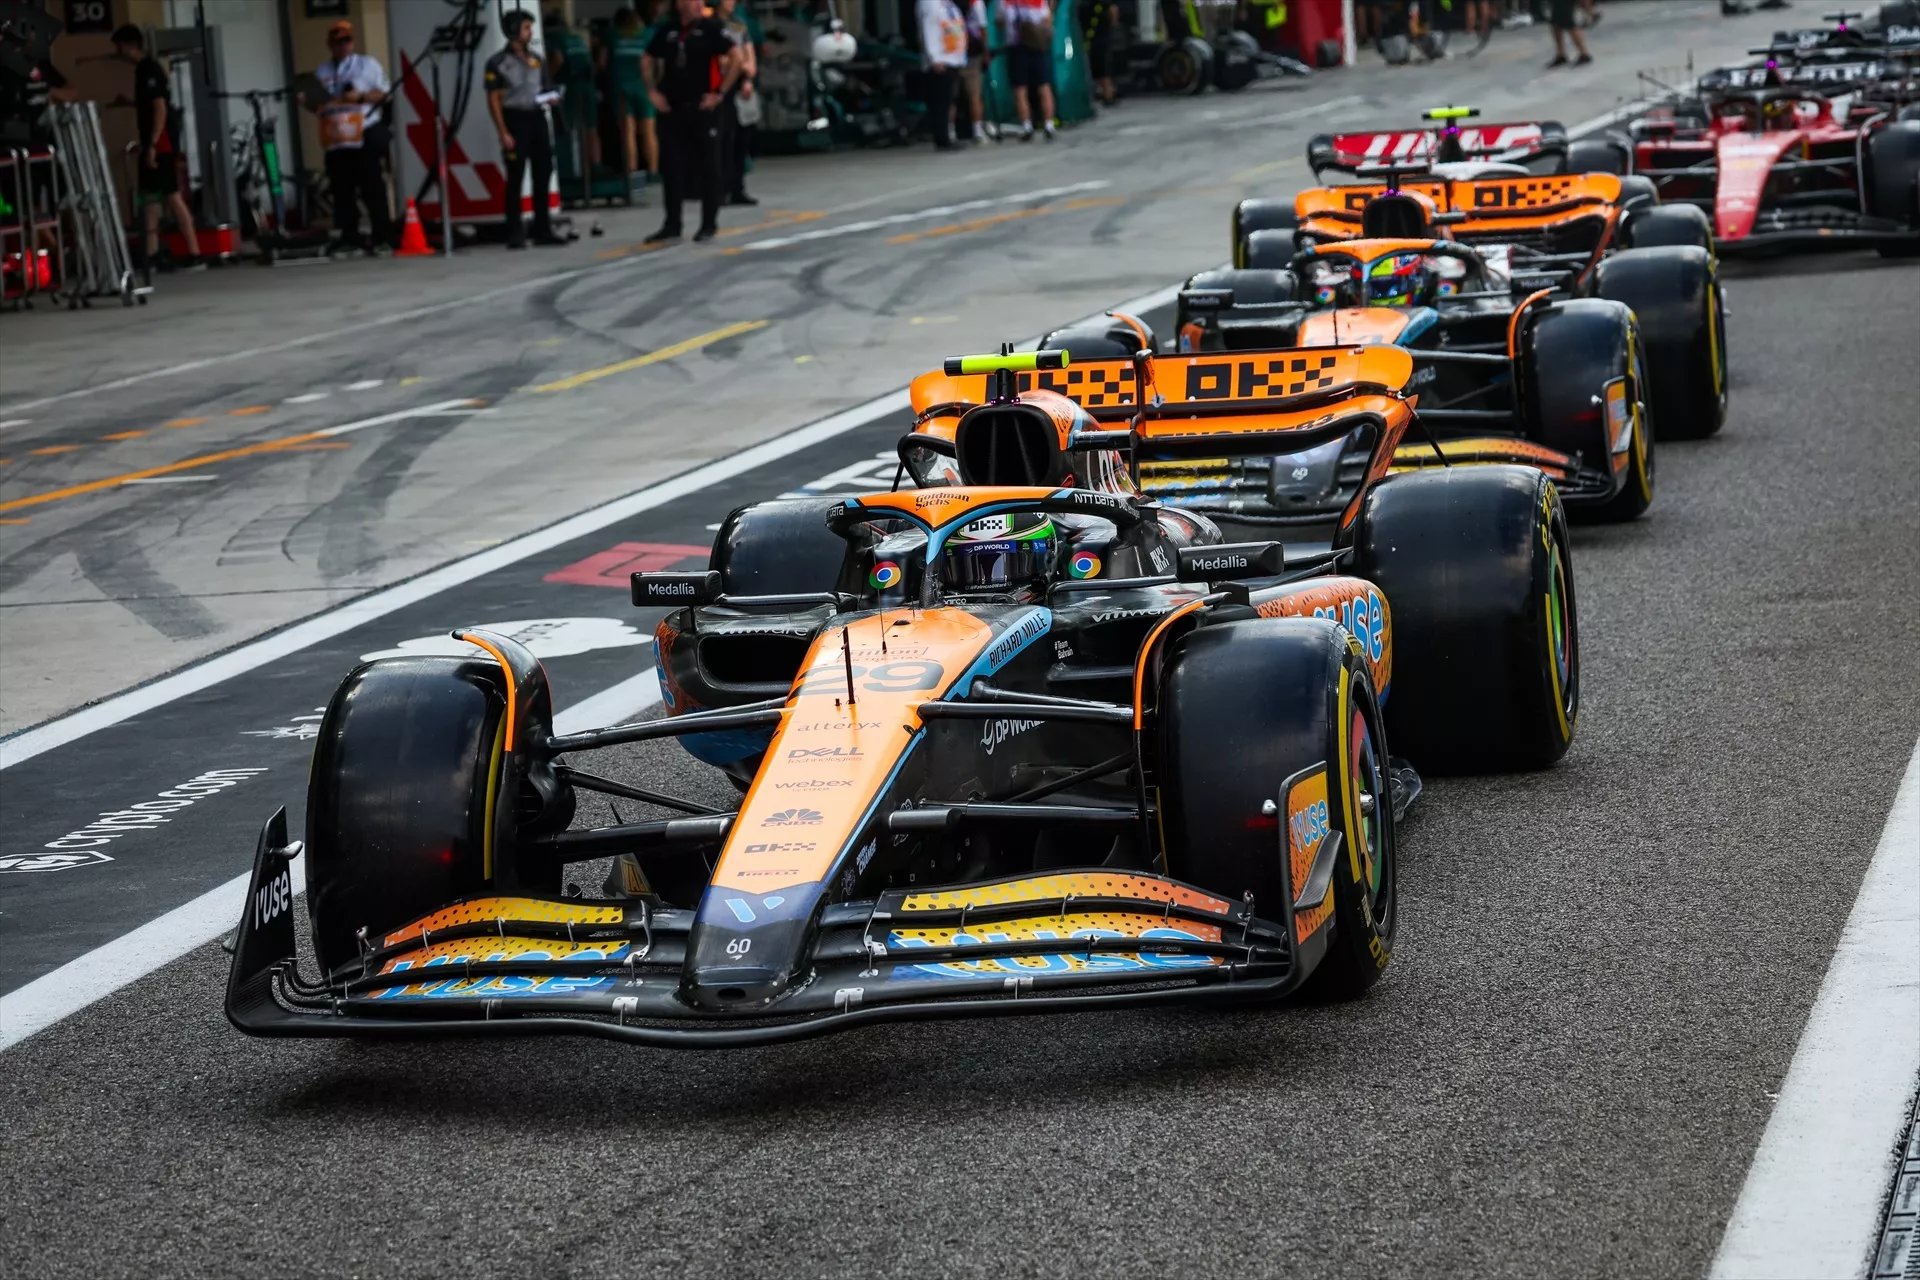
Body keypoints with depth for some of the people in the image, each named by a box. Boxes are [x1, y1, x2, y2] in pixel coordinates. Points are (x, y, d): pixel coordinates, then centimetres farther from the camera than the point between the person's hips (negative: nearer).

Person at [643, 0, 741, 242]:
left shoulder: (710, 28, -5)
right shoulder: (667, 31, 9)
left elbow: (736, 58, -11)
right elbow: (648, 61, 22)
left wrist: (720, 93, -12)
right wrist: (653, 91, 10)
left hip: (703, 109, -5)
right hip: (671, 109, 5)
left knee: (708, 166, 3)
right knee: (671, 167, 4)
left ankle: (709, 224, 10)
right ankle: (672, 225, 10)